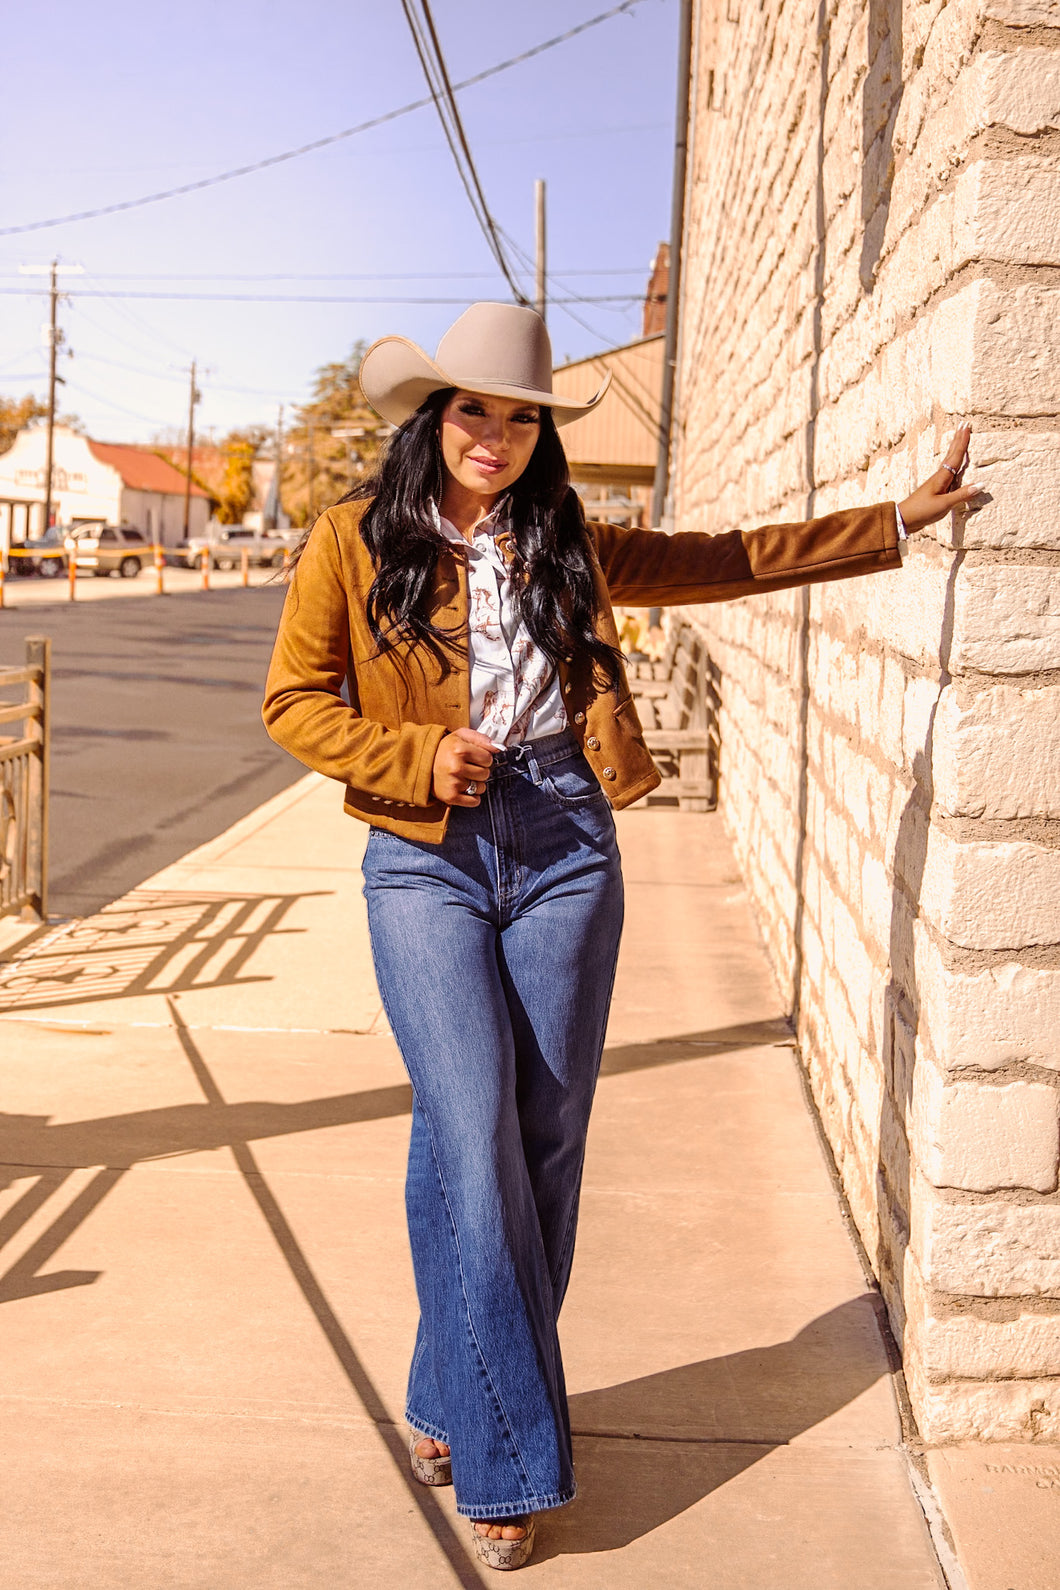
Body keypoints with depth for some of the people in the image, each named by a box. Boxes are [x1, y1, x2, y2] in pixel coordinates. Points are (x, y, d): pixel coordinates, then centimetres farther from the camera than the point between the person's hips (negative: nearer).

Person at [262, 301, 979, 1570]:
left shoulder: (564, 544, 13)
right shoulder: (355, 541, 4)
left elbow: (728, 560, 17)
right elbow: (293, 698, 4)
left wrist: (897, 519, 16)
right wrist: (417, 758, -11)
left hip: (563, 846, 3)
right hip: (426, 858, -3)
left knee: (544, 1138, 3)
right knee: (470, 1137, -10)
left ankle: (454, 1404, 21)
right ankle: (504, 1454, 2)